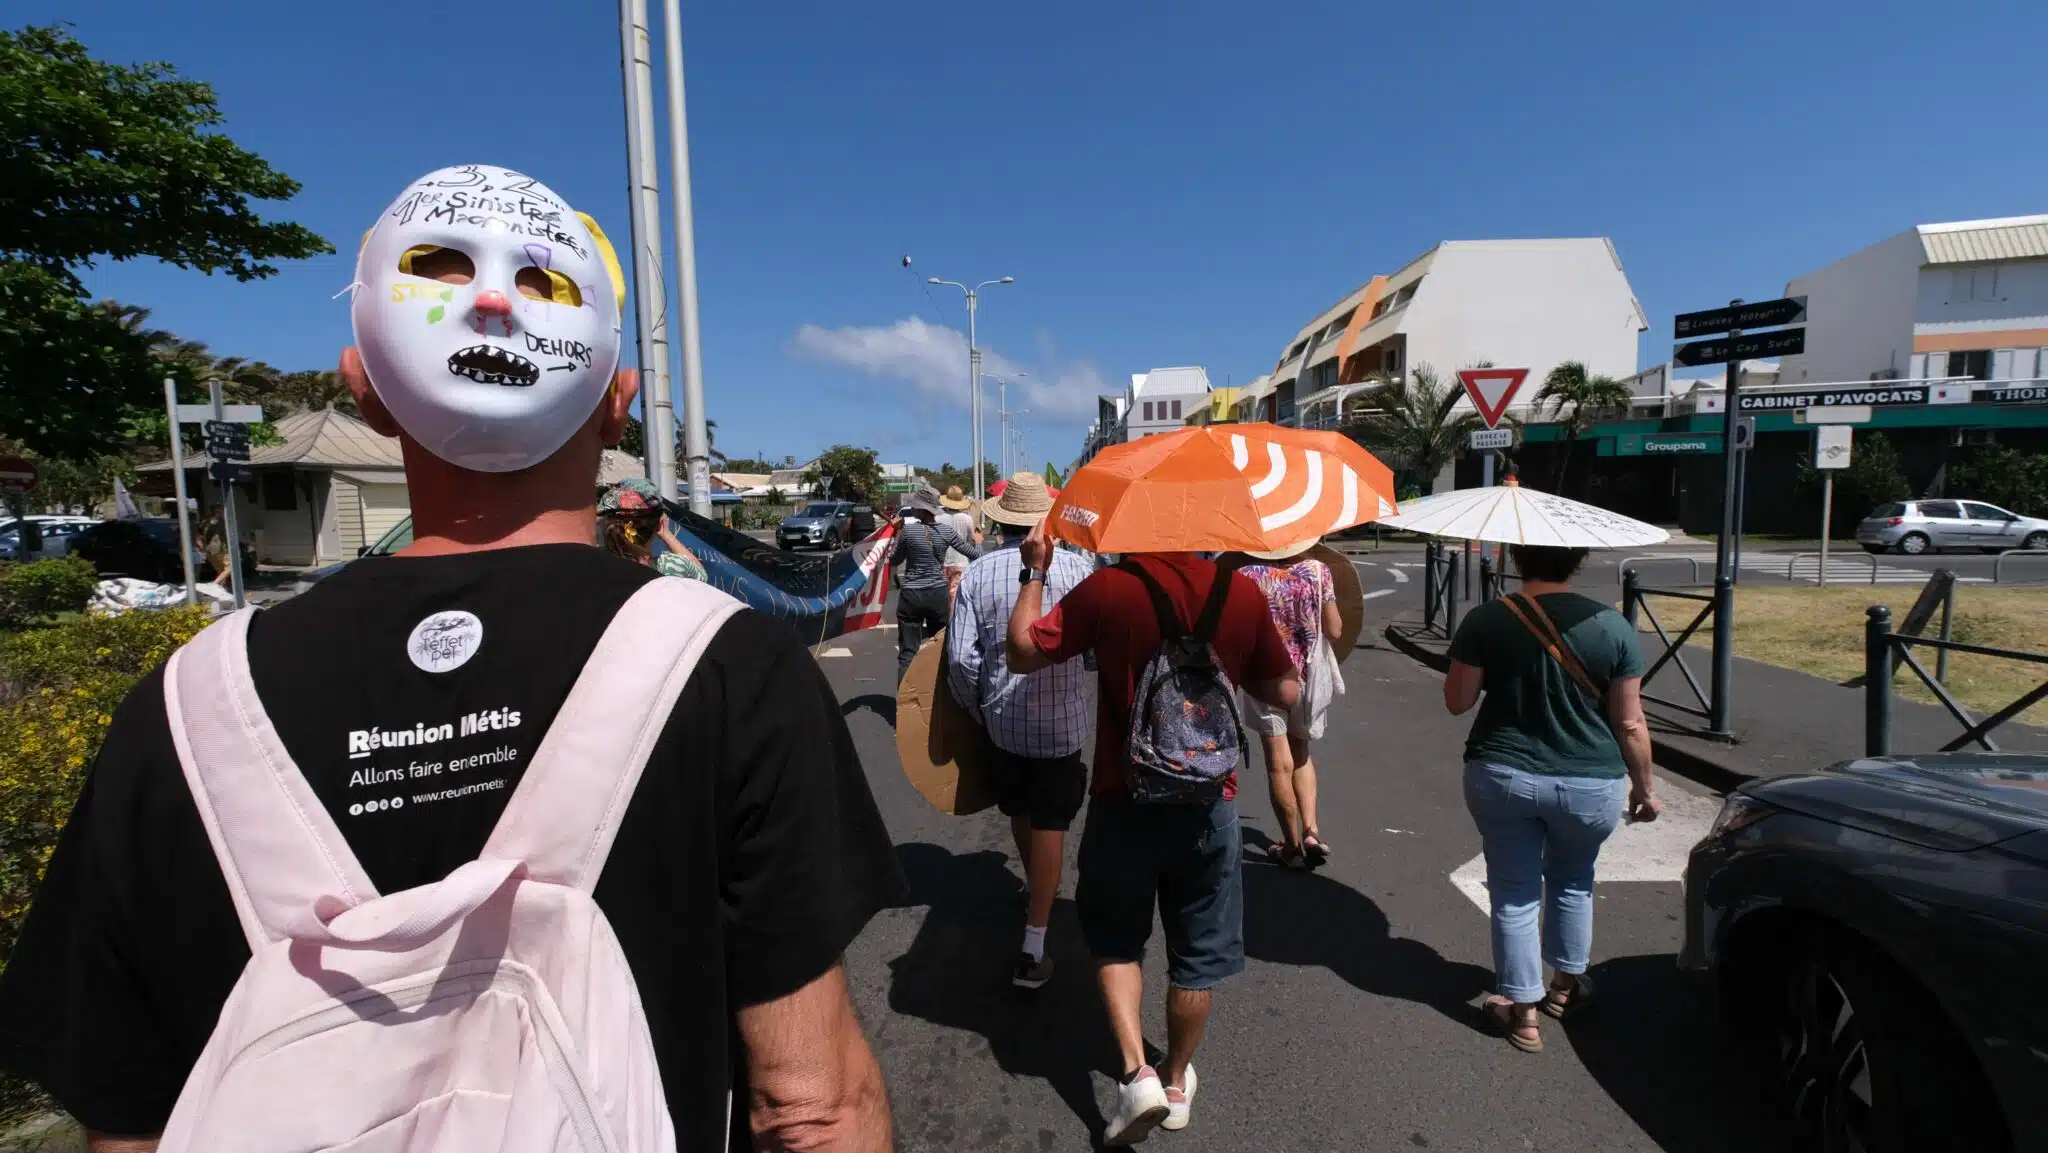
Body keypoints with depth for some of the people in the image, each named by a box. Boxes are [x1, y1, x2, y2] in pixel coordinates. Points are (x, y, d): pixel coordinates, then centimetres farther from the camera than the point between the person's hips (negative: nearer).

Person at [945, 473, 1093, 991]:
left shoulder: (978, 573, -7)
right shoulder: (1072, 566, -12)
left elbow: (960, 657, -10)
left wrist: (979, 709, 4)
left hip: (1002, 718, 3)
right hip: (1059, 719, -3)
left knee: (1019, 812, 24)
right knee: (1050, 823, 5)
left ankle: (1033, 885, 49)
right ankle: (1033, 947, 6)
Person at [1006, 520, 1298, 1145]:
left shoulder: (1107, 587, -16)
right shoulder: (1241, 590, -9)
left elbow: (1022, 652, -8)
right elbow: (1286, 693, 0)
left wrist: (1034, 572, 2)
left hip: (1124, 801, -2)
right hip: (1208, 803, 2)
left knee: (1114, 937, 23)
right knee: (1197, 952, 21)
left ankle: (1137, 1072, 12)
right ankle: (1177, 1081, 38)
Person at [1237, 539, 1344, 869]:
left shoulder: (1247, 576, -11)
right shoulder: (1318, 572, -6)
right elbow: (1334, 630, -3)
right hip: (1308, 676, 3)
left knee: (1280, 763, 5)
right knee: (1301, 753, 23)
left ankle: (1293, 845, 15)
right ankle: (1310, 829, 13)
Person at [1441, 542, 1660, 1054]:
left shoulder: (1484, 621, -10)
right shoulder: (1612, 627, -9)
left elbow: (1457, 701, -4)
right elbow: (1629, 722, -4)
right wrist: (1645, 785, 10)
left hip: (1502, 777, -1)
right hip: (1590, 785, 1)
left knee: (1515, 892, 13)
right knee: (1572, 881, 26)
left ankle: (1522, 1011, 22)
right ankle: (1567, 983, 42)